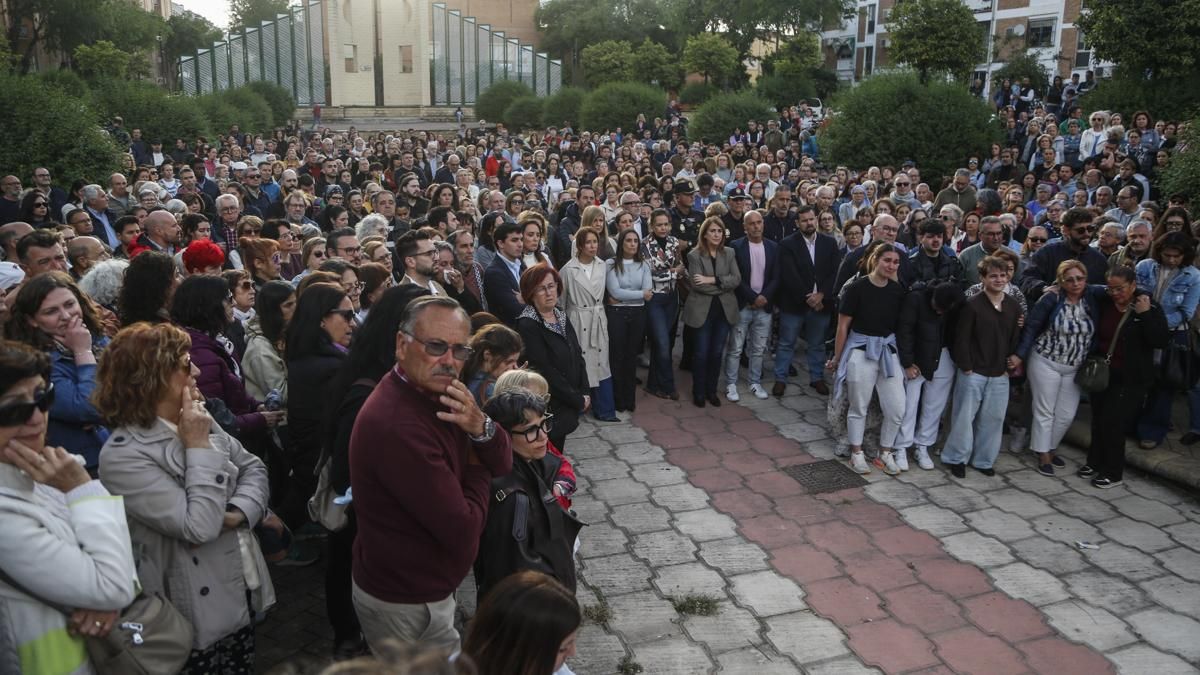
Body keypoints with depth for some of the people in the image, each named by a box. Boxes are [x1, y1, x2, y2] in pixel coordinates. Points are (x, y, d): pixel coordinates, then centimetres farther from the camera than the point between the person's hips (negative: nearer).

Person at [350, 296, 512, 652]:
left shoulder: (434, 394, -2)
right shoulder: (395, 424, -31)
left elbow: (503, 463, 0)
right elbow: (463, 531, -28)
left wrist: (480, 426, -21)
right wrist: (477, 471, -10)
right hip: (403, 603, -8)